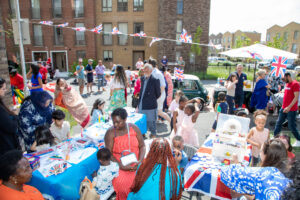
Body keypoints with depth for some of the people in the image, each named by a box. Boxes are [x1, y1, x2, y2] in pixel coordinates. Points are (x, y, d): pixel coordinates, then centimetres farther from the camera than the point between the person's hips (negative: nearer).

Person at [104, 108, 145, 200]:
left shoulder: (134, 128, -2)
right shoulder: (110, 133, -8)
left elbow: (142, 146, 2)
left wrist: (140, 161, -13)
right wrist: (121, 166, -19)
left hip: (135, 162, 2)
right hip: (118, 164, -2)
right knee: (120, 183, -23)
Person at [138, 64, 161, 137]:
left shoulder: (155, 80, -13)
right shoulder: (142, 78, 8)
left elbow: (158, 93, -5)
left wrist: (153, 99, 7)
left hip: (150, 106, -6)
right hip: (141, 105, 6)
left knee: (151, 121, 7)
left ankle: (153, 134, 26)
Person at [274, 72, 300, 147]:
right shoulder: (287, 84, 12)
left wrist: (289, 107, -25)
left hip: (291, 110, -8)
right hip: (284, 108, 8)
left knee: (292, 126, 1)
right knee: (278, 123, 11)